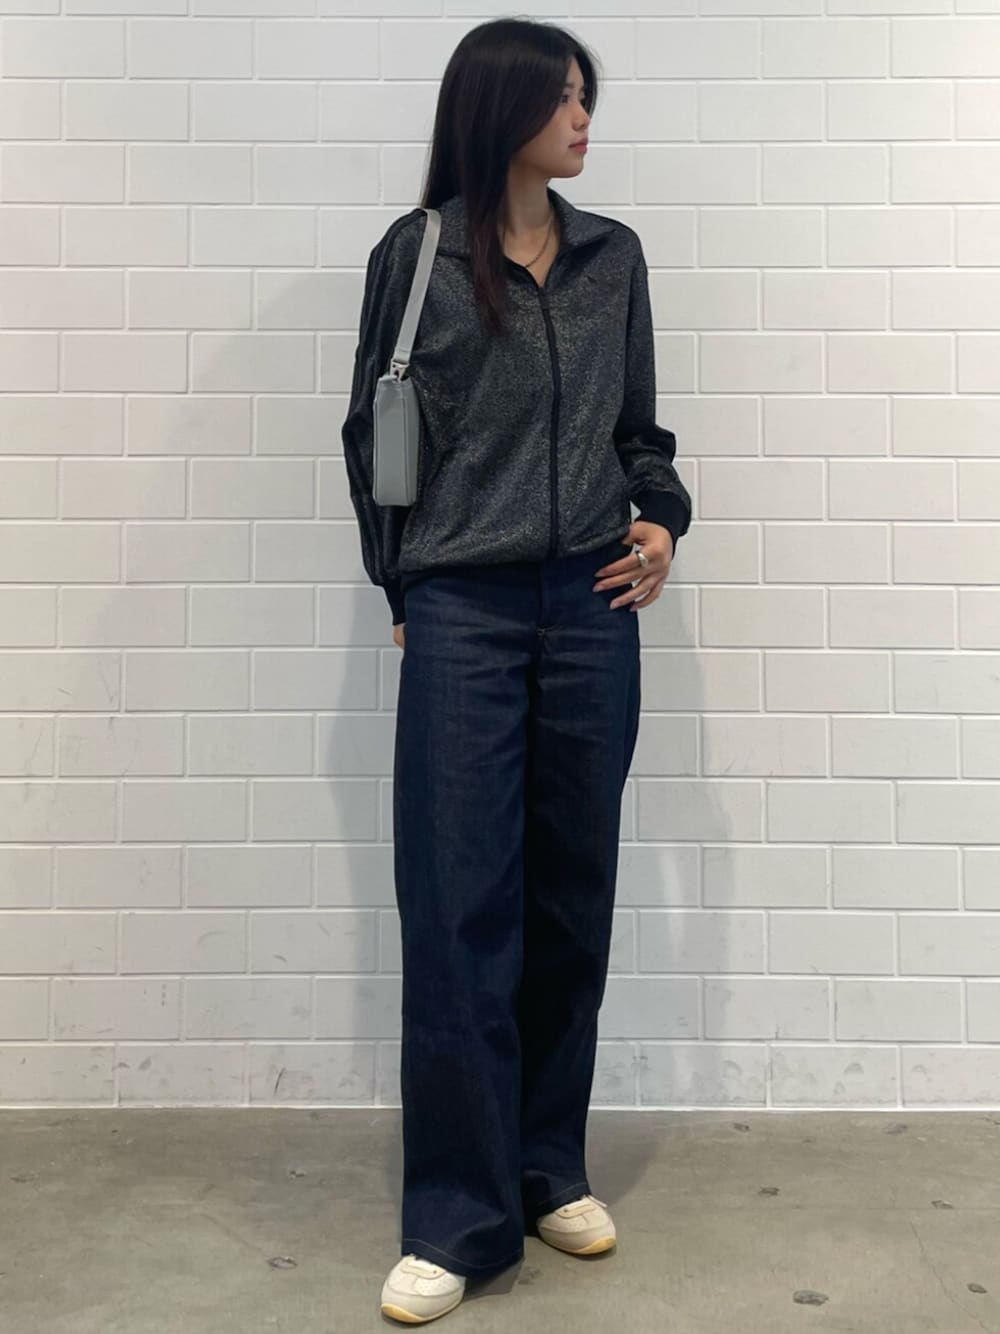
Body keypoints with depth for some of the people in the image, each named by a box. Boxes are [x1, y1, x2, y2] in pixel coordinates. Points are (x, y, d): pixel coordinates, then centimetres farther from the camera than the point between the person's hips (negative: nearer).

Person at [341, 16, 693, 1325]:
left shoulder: (614, 256, 12)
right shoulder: (415, 254, 3)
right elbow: (371, 434, 8)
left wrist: (662, 522, -1)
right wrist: (406, 584, 8)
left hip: (593, 608, 3)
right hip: (463, 615, -3)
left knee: (573, 897, 8)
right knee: (459, 910, -3)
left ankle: (552, 1170, 24)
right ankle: (458, 1219, 9)